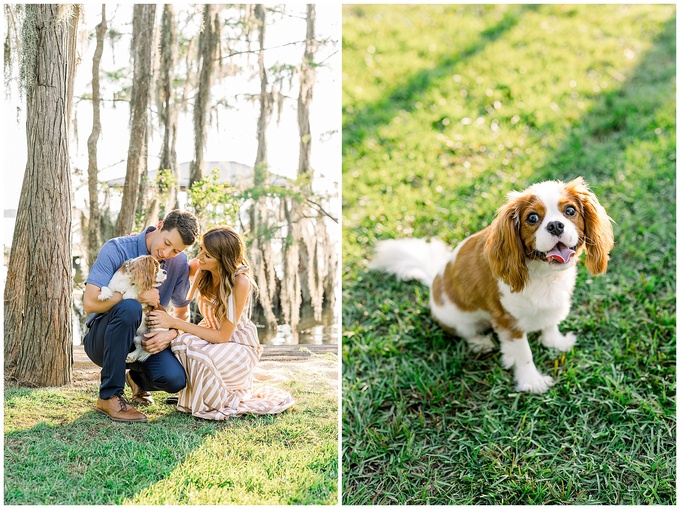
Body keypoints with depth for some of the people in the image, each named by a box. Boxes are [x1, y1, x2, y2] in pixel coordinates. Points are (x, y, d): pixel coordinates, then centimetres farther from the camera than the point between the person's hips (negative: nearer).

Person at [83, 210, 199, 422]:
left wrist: (170, 333, -14)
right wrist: (138, 297, -28)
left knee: (175, 380, -25)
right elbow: (90, 303, -23)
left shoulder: (180, 263, -3)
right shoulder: (116, 249, -16)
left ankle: (138, 378, 16)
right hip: (102, 339, -4)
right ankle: (109, 396, -23)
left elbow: (182, 312, 7)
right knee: (129, 308, -37)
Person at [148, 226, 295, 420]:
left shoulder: (240, 282, -27)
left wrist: (174, 322, -29)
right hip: (210, 335, 5)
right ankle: (192, 395, 0)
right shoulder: (199, 269, -13)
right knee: (180, 343, -27)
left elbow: (222, 336, -25)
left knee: (195, 354, -33)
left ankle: (227, 403, -6)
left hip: (238, 345, -5)